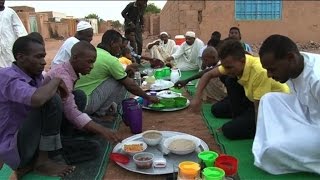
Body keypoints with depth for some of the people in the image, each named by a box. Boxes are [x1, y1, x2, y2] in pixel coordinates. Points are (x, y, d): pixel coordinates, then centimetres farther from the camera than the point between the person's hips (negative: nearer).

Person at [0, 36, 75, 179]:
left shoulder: (35, 75, 3)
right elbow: (37, 99, -41)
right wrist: (57, 81, -22)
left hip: (29, 138, 9)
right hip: (13, 148, -9)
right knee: (51, 99, -26)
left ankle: (29, 162, 5)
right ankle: (42, 161, -11)